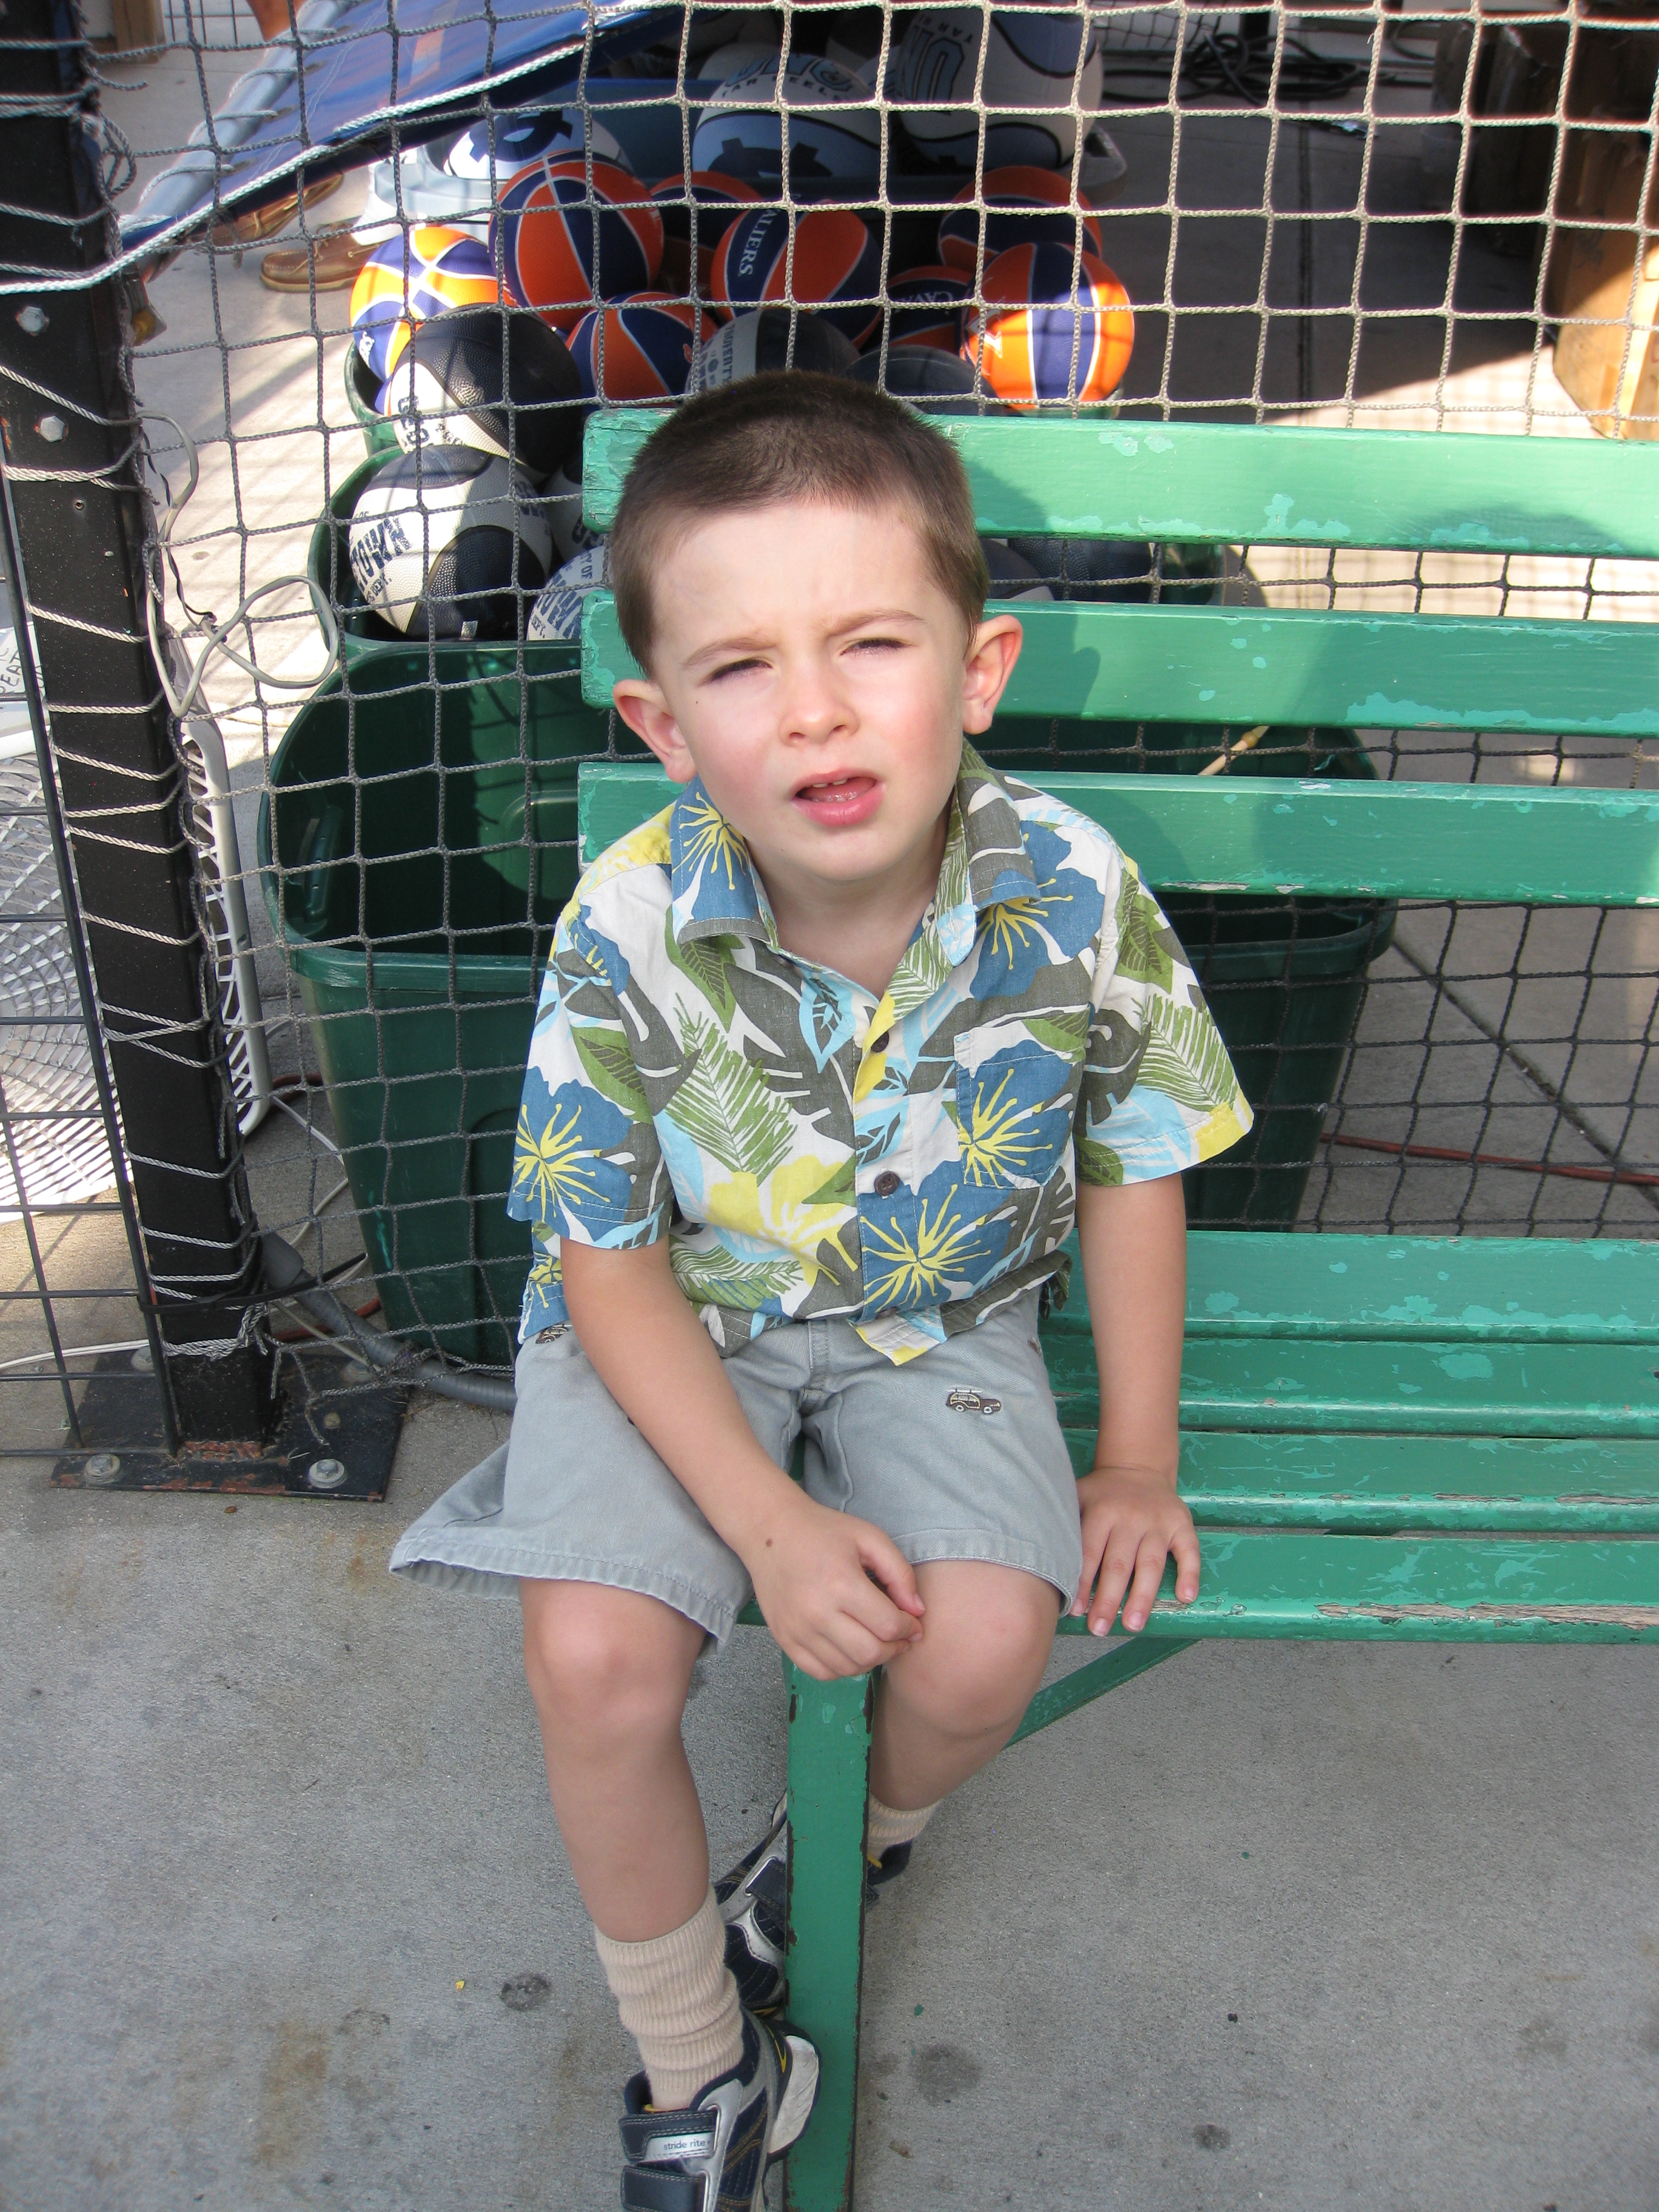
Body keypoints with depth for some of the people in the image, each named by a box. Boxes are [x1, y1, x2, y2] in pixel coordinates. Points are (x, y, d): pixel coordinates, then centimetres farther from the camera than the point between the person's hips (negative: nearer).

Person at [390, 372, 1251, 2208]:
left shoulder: (1073, 900, -22)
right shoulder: (626, 939, -24)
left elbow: (1133, 1167, -5)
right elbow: (612, 1265, -13)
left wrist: (1136, 1459, -1)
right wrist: (769, 1523, -20)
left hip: (939, 1319, 1)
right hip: (682, 1326, 0)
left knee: (984, 1650, -20)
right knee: (595, 1659, -18)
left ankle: (843, 1855, 21)